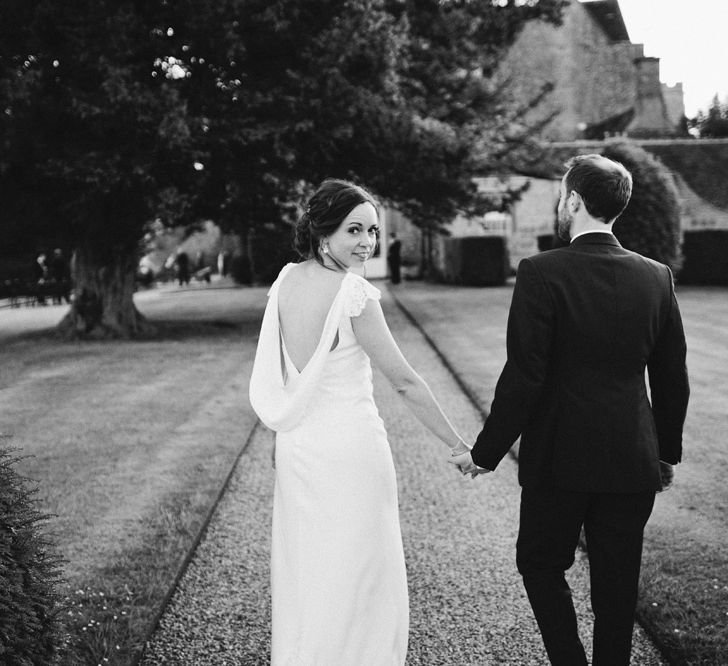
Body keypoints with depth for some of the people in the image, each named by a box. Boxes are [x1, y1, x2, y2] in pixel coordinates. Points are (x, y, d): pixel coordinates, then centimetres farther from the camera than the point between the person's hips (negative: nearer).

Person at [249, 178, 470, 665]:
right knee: (357, 577, 8)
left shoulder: (285, 281, 1)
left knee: (305, 571, 20)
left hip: (295, 445, 7)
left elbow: (280, 375, 9)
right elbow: (405, 381, -16)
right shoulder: (353, 291, -19)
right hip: (349, 448, -7)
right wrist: (458, 445, -8)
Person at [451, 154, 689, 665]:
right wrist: (667, 451, 19)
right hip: (632, 462, 4)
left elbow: (523, 378, -16)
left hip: (559, 458, -4)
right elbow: (673, 379, 6)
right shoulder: (657, 277, 0)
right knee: (617, 585, 14)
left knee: (540, 565, 17)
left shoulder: (542, 273, -14)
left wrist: (486, 453, -6)